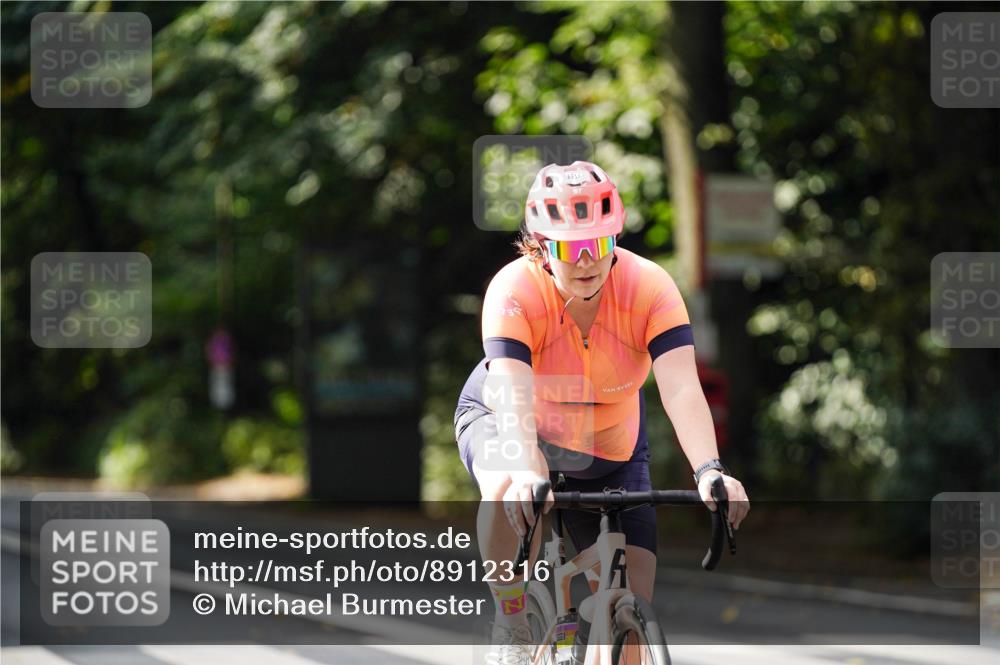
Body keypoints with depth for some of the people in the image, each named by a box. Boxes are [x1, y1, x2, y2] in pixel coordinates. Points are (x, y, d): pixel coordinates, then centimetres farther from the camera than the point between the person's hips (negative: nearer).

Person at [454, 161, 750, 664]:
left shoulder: (650, 288, -26)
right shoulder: (515, 291, -30)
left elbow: (681, 388, -36)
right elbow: (513, 395, -42)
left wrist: (709, 470, -53)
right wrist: (526, 471, -61)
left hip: (608, 451, 2)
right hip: (503, 422, -2)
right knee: (509, 491, -39)